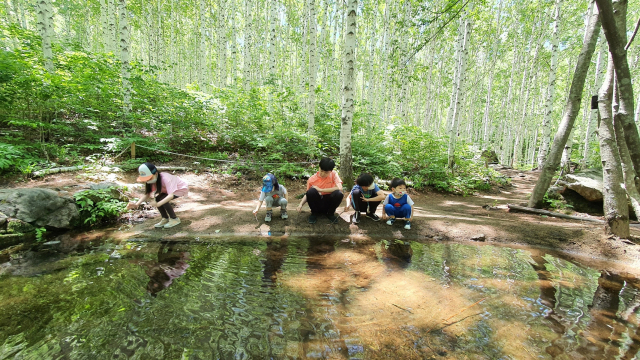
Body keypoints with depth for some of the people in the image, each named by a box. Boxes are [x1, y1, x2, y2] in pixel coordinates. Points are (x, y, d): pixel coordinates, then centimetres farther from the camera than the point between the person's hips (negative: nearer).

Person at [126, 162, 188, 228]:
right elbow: (147, 194, -10)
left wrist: (157, 204, -49)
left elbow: (171, 195, -41)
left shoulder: (165, 179, -34)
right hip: (171, 189, 8)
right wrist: (136, 204, -24)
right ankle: (165, 219, 6)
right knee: (157, 199, -14)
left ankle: (174, 219, -7)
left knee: (163, 200, -24)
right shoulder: (152, 181, -11)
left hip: (182, 188, -8)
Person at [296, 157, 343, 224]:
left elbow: (339, 188, -25)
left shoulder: (334, 174, -9)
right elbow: (307, 194, 1)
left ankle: (330, 213, -2)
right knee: (311, 191, -30)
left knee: (338, 194, -31)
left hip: (329, 203, 0)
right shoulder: (312, 179, -8)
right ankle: (314, 213, -4)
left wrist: (320, 190, -23)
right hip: (316, 203, 0)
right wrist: (301, 204, -19)